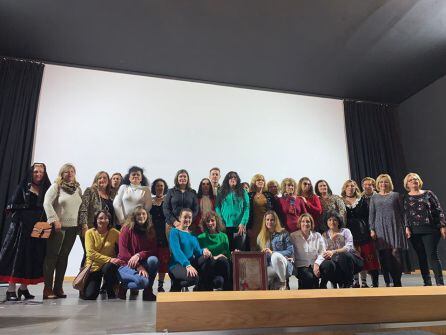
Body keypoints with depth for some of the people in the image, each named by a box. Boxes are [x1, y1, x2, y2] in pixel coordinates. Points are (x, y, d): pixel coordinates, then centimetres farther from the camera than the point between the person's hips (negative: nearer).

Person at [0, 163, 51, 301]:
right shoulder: (23, 187, 5)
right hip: (22, 226, -3)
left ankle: (24, 287, 15)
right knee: (17, 254, -3)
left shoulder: (46, 189, 11)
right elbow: (12, 206, 0)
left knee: (33, 256, 4)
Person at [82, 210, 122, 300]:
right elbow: (91, 253, -14)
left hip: (109, 265, 0)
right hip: (94, 266, 0)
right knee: (89, 295, -13)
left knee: (108, 268, -36)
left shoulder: (114, 232, -3)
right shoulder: (90, 233, -4)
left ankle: (110, 292, -6)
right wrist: (109, 259, -24)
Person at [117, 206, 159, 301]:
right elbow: (123, 252, -11)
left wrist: (139, 255, -22)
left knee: (153, 260, -31)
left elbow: (153, 251, -1)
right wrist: (138, 266, -20)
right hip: (127, 265, -4)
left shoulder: (150, 231, 6)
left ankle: (148, 291, -12)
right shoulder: (127, 229, -5)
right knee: (142, 281, -33)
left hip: (143, 263, 4)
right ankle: (124, 286, 1)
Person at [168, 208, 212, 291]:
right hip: (177, 265, -6)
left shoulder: (192, 234, 17)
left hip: (191, 263, 6)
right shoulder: (174, 232, -4)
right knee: (193, 278, -34)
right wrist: (187, 265, -33)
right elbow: (176, 251, -18)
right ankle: (175, 286, -3)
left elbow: (197, 250, 10)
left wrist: (204, 251, -16)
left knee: (208, 255, -19)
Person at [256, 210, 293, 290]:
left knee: (275, 256, -38)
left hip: (283, 265, -1)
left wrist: (272, 253, -16)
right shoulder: (261, 236, 13)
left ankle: (283, 283, -13)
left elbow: (291, 251, -7)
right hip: (269, 266, 2)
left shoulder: (283, 234, 2)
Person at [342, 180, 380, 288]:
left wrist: (369, 230, -3)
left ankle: (364, 282, 10)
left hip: (362, 232, 1)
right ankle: (355, 282, 8)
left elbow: (368, 216, 7)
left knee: (365, 257, 0)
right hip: (349, 232, -1)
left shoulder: (362, 201, 10)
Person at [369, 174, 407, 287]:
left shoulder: (395, 195, 10)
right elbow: (371, 214, 9)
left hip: (395, 227, -1)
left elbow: (401, 212, 9)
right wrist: (372, 229, 1)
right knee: (385, 255, -2)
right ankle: (394, 281, 6)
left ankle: (397, 281, 3)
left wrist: (404, 226, 3)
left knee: (396, 254, -6)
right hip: (381, 229, 1)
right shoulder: (374, 197, 11)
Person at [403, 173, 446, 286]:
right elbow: (405, 214, 7)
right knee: (421, 257, 6)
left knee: (432, 256, -7)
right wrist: (407, 228, -4)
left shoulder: (428, 194, 6)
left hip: (430, 230, -2)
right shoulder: (405, 198, 9)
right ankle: (427, 283, 13)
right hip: (415, 232, 2)